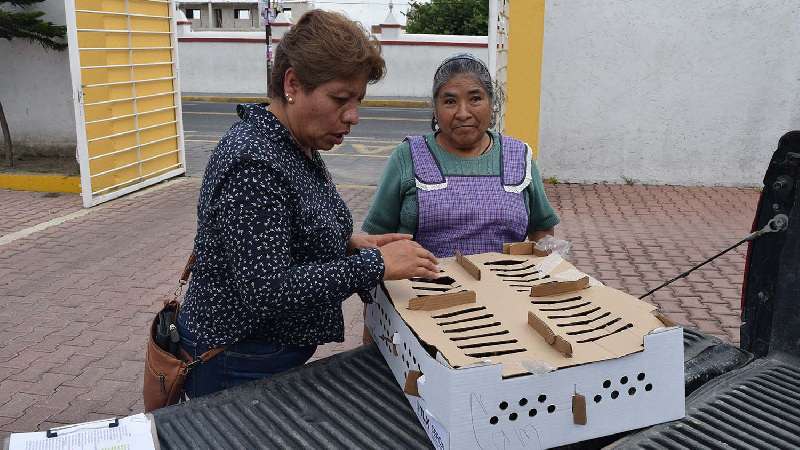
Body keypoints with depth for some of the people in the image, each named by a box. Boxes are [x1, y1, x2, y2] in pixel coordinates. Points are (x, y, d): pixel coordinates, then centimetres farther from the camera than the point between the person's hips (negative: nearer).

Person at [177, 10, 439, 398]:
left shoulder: (298, 147, 3)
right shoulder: (253, 163, -27)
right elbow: (266, 291, -31)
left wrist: (350, 243, -1)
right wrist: (375, 264, -28)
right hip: (236, 366, -9)